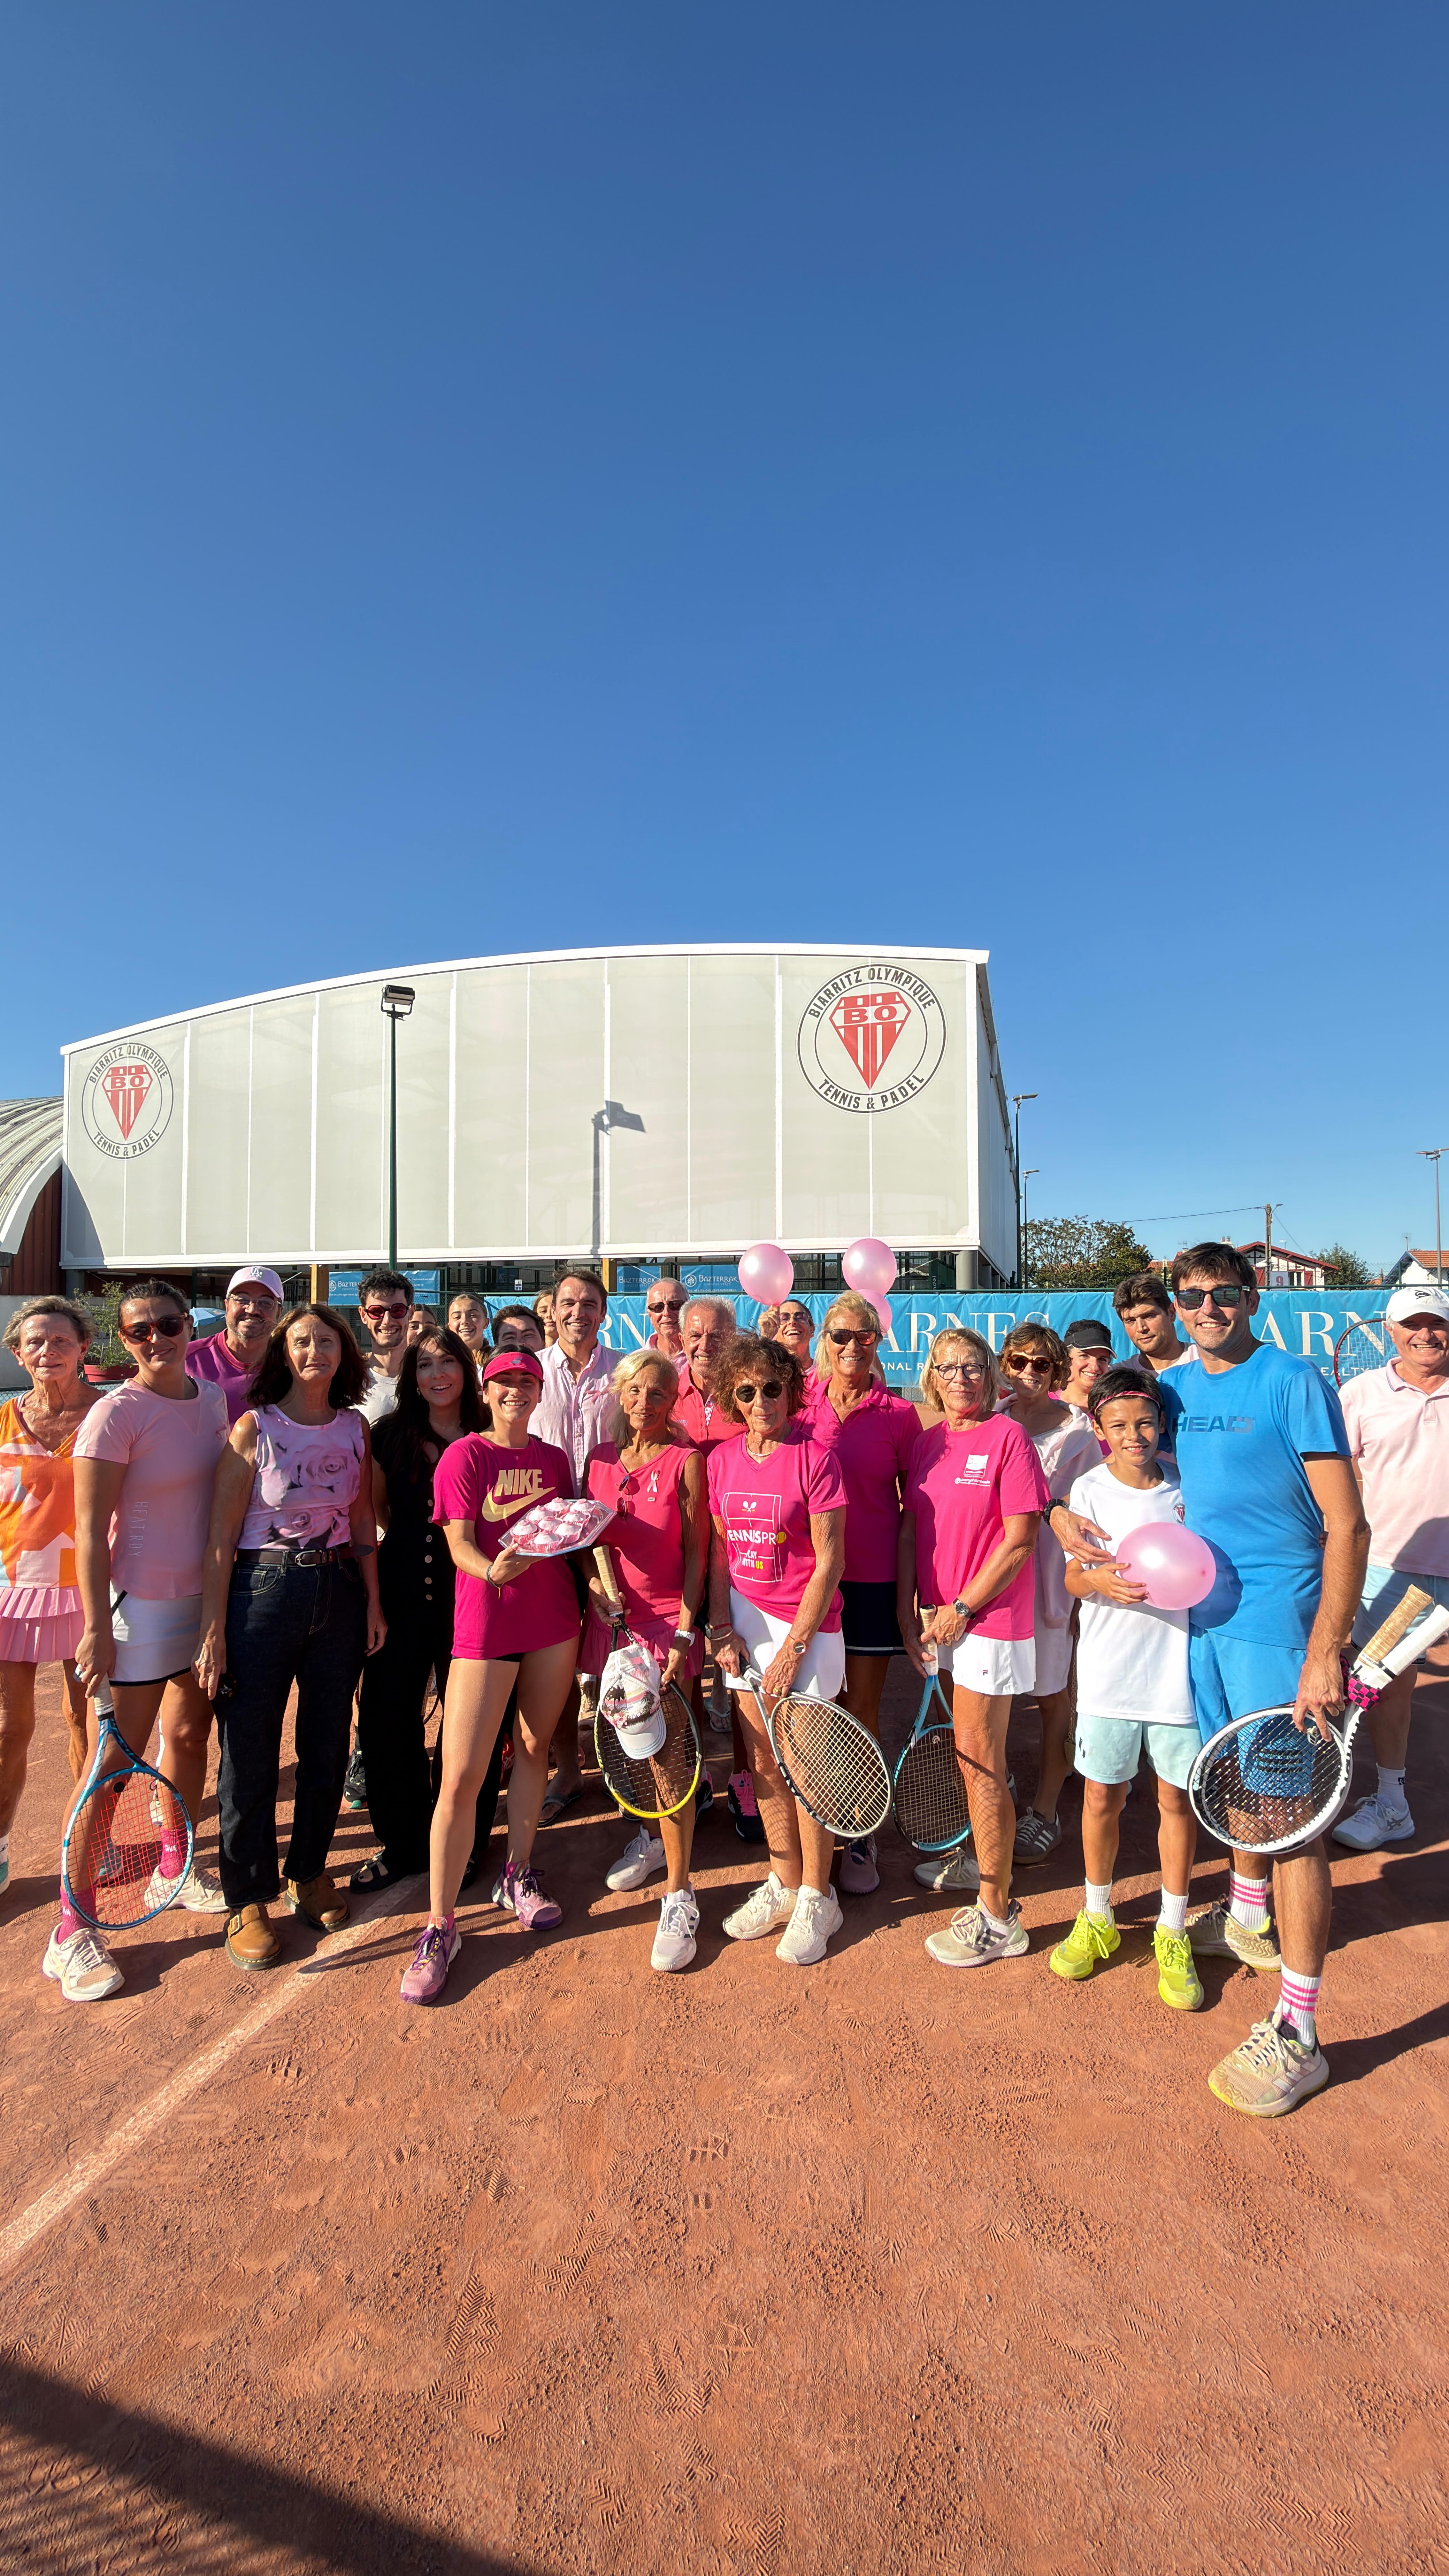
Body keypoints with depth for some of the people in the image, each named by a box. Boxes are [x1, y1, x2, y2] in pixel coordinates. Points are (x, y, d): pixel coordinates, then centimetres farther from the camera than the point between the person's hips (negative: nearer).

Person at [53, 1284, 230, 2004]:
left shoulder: (213, 1399, 2)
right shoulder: (117, 1413, -16)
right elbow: (91, 1529, -15)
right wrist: (98, 1629, -16)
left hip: (208, 1595, 6)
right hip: (142, 1602, -6)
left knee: (189, 1734, 18)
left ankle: (175, 1868, 38)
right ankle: (72, 1930, 17)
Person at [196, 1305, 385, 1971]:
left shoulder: (355, 1428, 3)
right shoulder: (255, 1427, -8)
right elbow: (221, 1534, -8)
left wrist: (373, 1602, 7)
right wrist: (213, 1628, -11)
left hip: (338, 1592, 4)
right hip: (262, 1591, -3)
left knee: (327, 1744, 13)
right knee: (250, 1749, 6)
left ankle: (310, 1871, 35)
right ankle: (249, 1898, 25)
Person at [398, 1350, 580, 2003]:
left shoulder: (554, 1459, 7)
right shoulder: (464, 1456, -6)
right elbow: (460, 1544, -13)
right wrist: (494, 1570, -33)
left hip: (554, 1619, 4)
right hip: (486, 1623, -4)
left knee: (534, 1746, 15)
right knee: (460, 1780, -4)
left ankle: (517, 1877, 36)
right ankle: (440, 1926, 12)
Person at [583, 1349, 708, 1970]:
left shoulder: (686, 1461, -7)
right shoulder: (601, 1458, 6)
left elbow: (696, 1554, -7)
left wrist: (684, 1632, -12)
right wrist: (593, 1577, -5)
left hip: (667, 1621, -4)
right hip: (611, 1617, 5)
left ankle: (679, 1895, 11)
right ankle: (649, 1836, 42)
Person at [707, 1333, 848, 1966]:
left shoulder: (815, 1458, -14)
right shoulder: (722, 1459, 2)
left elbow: (830, 1562, -13)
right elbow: (720, 1550, 8)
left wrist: (793, 1647, -14)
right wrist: (720, 1626, -2)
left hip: (806, 1627, -5)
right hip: (746, 1623, 5)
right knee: (763, 1760, 14)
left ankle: (816, 1898, 24)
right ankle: (784, 1883, 32)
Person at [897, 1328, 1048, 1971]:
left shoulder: (1007, 1437, -12)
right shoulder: (926, 1442, 7)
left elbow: (1021, 1541, -14)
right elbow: (909, 1532, 9)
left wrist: (960, 1611, -12)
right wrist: (908, 1614, 1)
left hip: (989, 1620, -6)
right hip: (937, 1621, 6)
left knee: (981, 1766, 2)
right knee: (967, 1757, 18)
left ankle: (997, 1917, 17)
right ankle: (985, 1863, 41)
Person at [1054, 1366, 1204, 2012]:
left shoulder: (1186, 1483, 1)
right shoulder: (1090, 1487, -4)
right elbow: (1072, 1577, -7)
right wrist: (1101, 1581, -29)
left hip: (1181, 1664, 1)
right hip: (1109, 1671, -1)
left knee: (1178, 1798, 10)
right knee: (1102, 1795, 9)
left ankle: (1173, 1933, 29)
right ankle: (1096, 1919, 31)